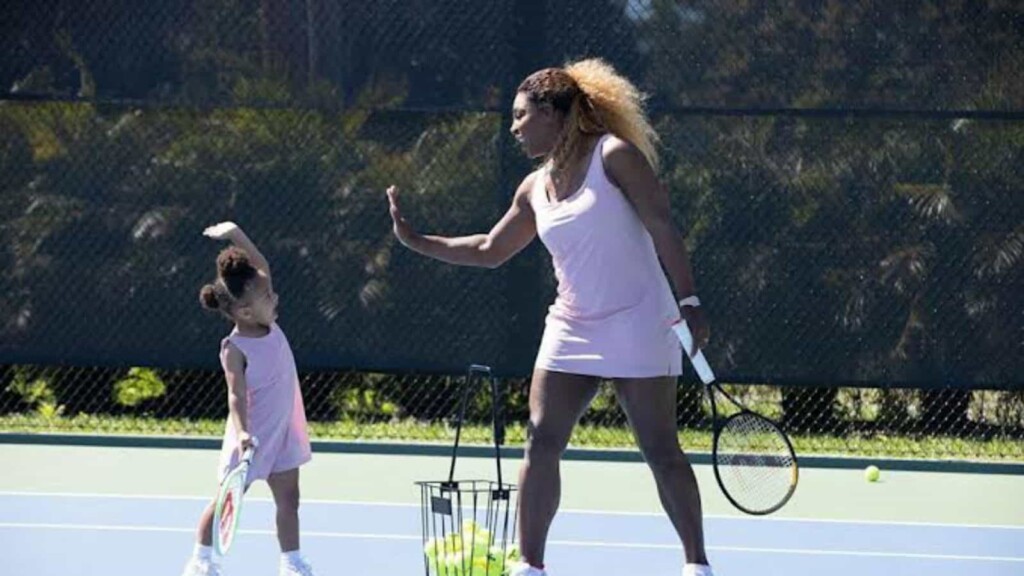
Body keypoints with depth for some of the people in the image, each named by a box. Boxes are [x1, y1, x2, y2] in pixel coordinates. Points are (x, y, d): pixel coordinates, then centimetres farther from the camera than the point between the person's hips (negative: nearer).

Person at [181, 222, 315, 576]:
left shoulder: (269, 326, -2)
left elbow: (261, 268, 6)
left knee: (288, 497, 7)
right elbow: (237, 396, -26)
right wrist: (242, 431, -41)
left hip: (283, 432, 7)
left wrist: (237, 236, -1)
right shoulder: (235, 349, -21)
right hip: (253, 437, -7)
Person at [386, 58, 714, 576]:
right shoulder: (535, 189, 11)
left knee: (662, 452, -5)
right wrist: (416, 241, 16)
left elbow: (663, 228, -11)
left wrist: (689, 302, -17)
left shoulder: (613, 155, -8)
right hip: (570, 331, 6)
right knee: (541, 443, -4)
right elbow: (490, 250, 22)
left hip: (636, 326, -6)